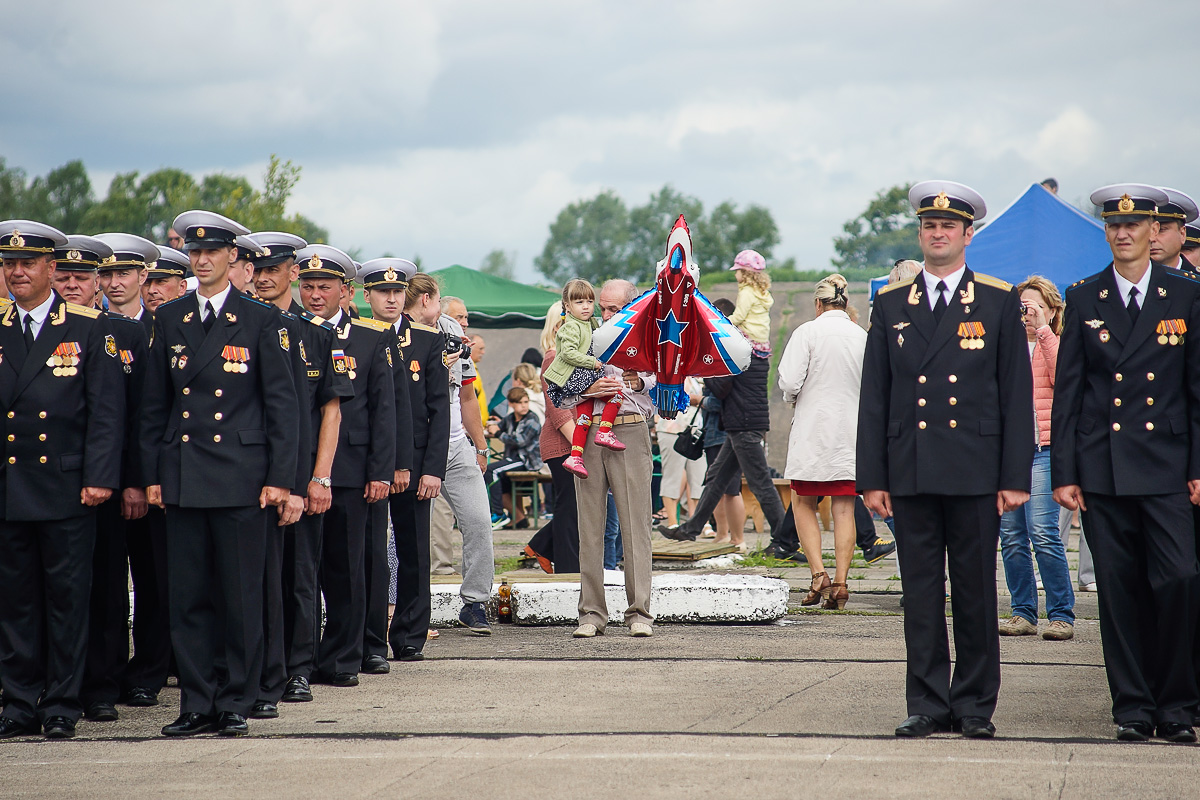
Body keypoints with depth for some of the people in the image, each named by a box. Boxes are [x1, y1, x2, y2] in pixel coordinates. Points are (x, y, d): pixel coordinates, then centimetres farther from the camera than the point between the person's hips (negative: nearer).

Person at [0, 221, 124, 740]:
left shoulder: (89, 329, 2)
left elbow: (107, 410, -1)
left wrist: (99, 478, -9)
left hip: (65, 488, -2)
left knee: (67, 598, 0)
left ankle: (62, 708, 7)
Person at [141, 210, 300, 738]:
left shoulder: (260, 321, 2)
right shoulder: (170, 319, 11)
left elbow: (282, 403, 1)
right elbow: (155, 404, 14)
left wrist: (280, 477, -5)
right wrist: (152, 474, 8)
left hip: (241, 477, -3)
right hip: (183, 478, 3)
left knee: (241, 596, -1)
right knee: (188, 596, 3)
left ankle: (235, 704, 7)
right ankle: (197, 704, 9)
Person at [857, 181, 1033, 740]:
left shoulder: (1000, 301, 5)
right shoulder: (891, 305, 10)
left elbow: (1017, 395, 2)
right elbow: (873, 396, 8)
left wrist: (1015, 477, -4)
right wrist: (871, 477, 2)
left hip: (976, 473, -2)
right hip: (910, 472, 2)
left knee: (976, 593, 2)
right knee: (920, 594, 3)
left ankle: (975, 706, 10)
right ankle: (928, 705, 9)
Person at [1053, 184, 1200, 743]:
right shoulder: (1083, 300, 7)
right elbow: (1067, 392, 6)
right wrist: (1064, 472, 1)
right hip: (1102, 469, 1)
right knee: (1119, 590, 2)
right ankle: (1133, 707, 11)